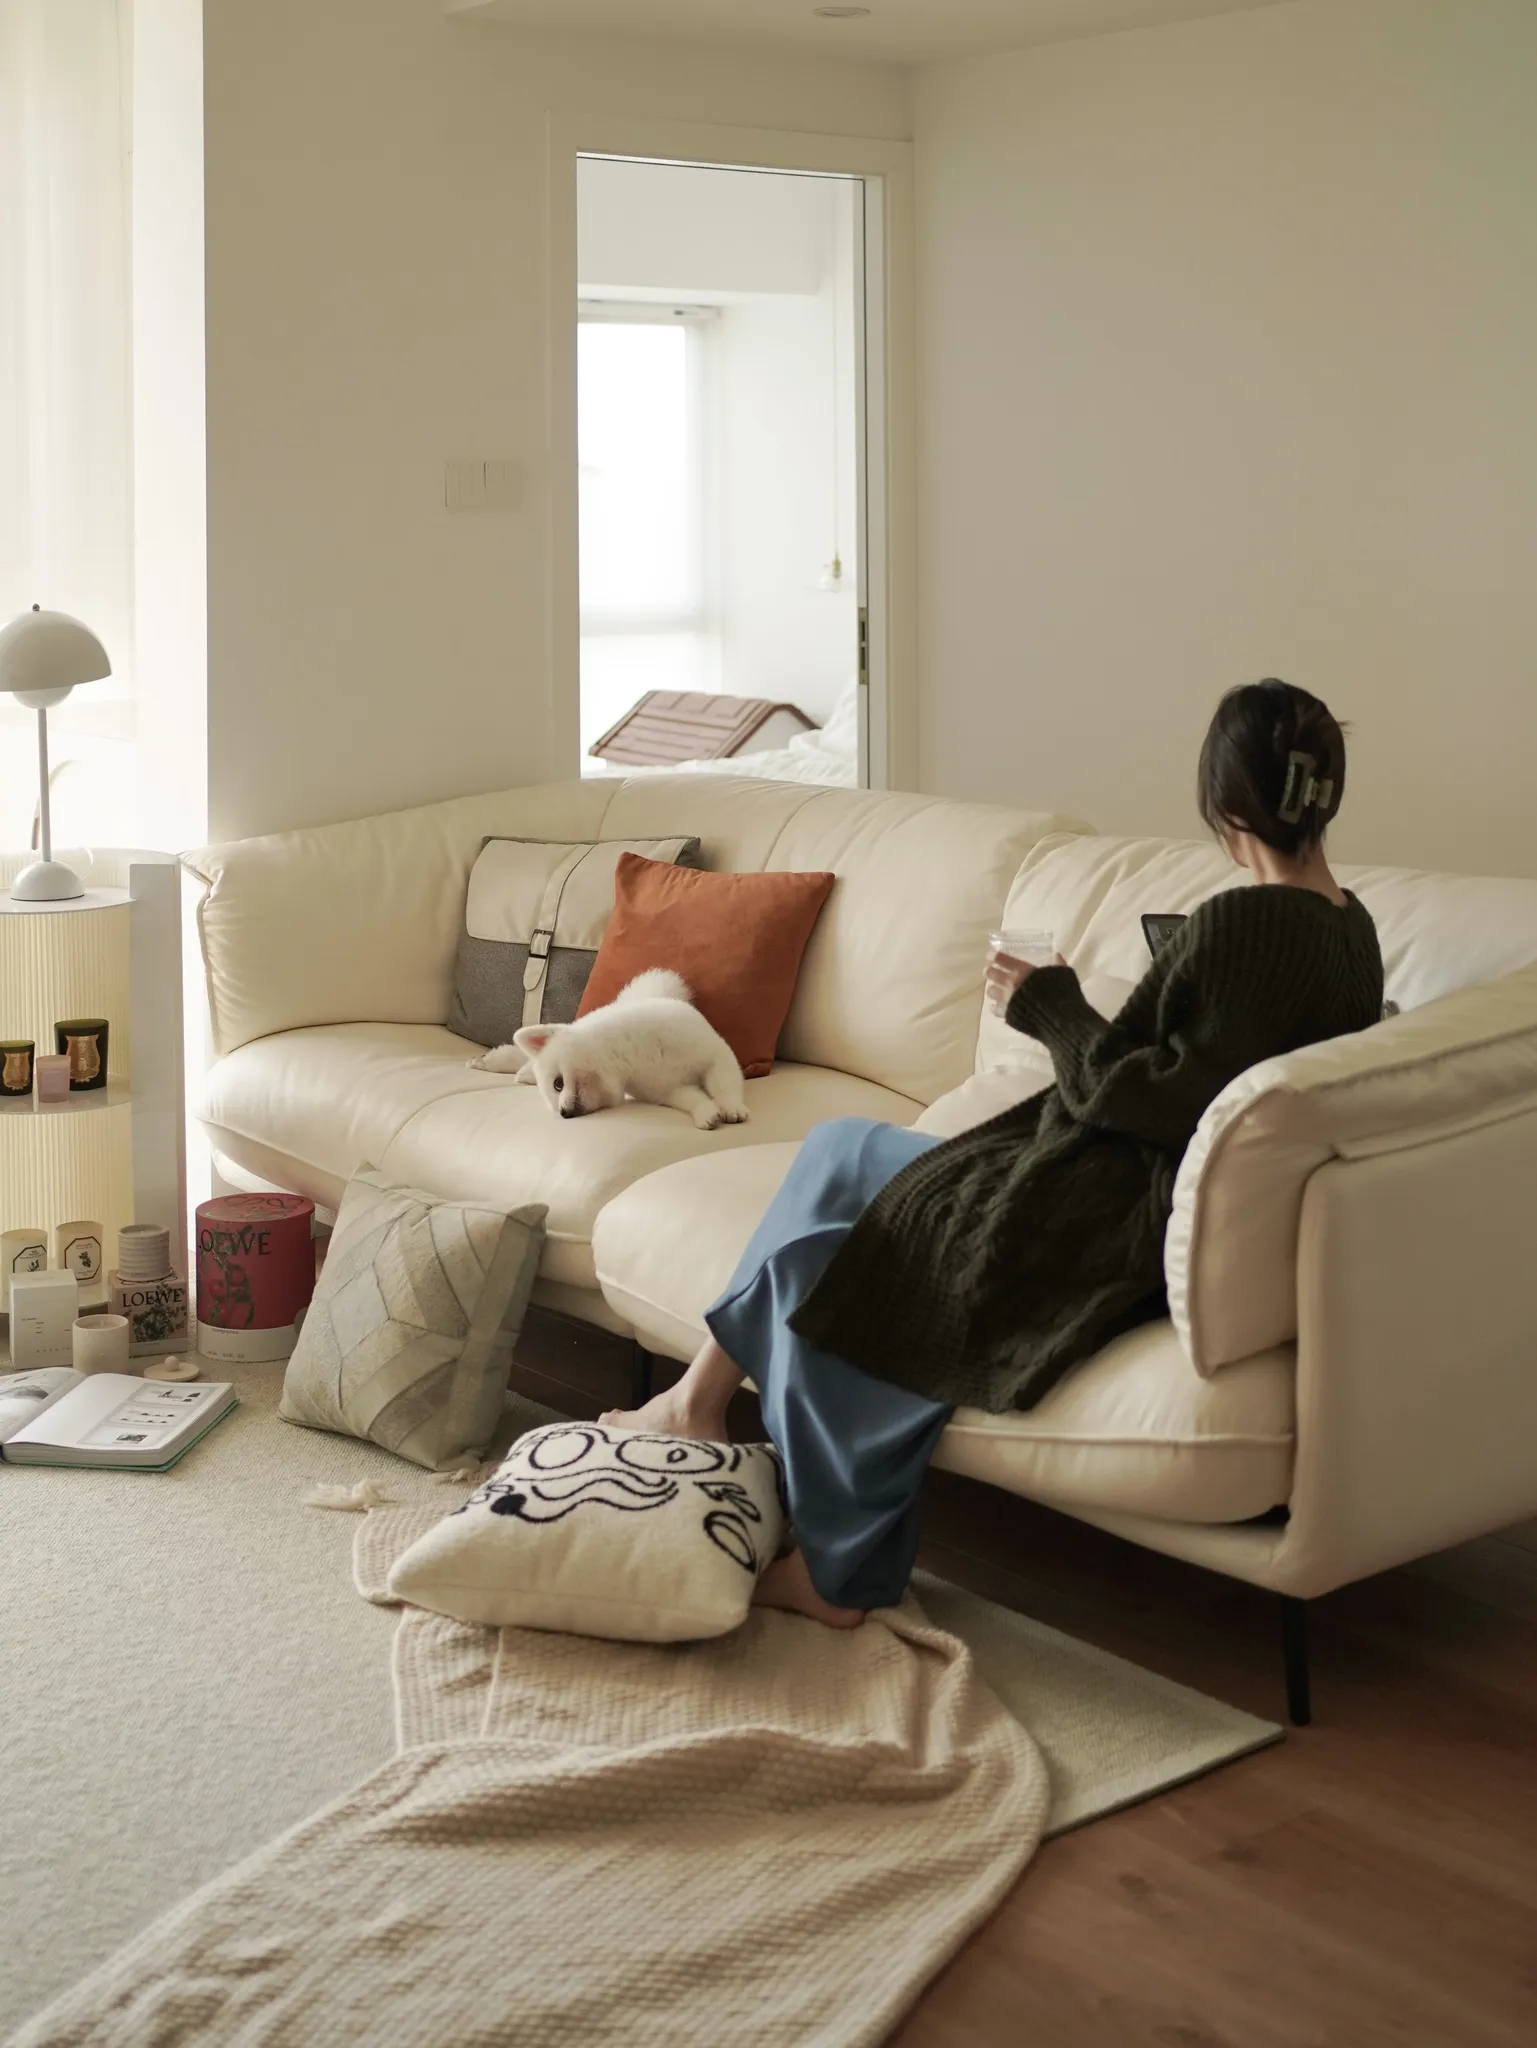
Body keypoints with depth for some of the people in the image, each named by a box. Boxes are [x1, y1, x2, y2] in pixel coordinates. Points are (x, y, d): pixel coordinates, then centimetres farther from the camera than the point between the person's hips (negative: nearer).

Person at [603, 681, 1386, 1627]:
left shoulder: (1240, 924, -19)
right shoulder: (1352, 928, 8)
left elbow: (1154, 1101, -21)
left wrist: (1055, 1007, -8)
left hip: (1130, 1231, -9)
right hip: (1176, 1212, 9)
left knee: (841, 1161, 3)